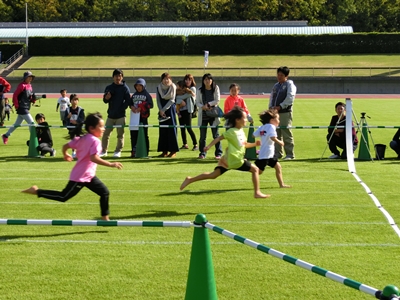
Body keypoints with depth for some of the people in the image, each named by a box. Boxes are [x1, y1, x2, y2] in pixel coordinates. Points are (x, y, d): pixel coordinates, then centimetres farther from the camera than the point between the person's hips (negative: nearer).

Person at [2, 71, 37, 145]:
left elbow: (31, 98, 18)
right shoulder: (22, 85, -11)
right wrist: (16, 106, -16)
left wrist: (33, 99, -4)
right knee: (31, 123, -11)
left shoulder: (29, 86, 14)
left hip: (26, 108, 9)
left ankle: (5, 136, 26)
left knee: (17, 124, 15)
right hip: (22, 108, -9)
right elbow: (15, 95, -14)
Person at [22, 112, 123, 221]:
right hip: (80, 176, -10)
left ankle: (105, 218, 12)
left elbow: (65, 146, 13)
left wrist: (65, 155, 34)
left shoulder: (81, 139, 9)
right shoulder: (95, 141, -18)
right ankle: (37, 191, 7)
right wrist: (111, 164, -35)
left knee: (104, 192, 8)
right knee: (63, 197, -1)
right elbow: (94, 158, -33)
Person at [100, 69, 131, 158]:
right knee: (106, 133, 5)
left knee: (120, 134, 0)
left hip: (120, 116, -3)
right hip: (110, 115, 3)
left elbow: (128, 100, -6)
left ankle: (118, 151, 9)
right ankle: (103, 151, 15)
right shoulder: (109, 88, 9)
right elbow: (105, 100, 9)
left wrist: (122, 109, -14)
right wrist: (106, 98, -14)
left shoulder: (125, 88, -1)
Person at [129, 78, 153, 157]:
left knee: (144, 135, -1)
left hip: (143, 116, -5)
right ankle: (134, 151, 9)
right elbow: (130, 103, 17)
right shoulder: (134, 95, 15)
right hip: (134, 116, 5)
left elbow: (151, 105, -8)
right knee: (133, 134, 3)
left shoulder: (147, 94, -1)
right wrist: (132, 107, -5)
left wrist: (141, 108, -16)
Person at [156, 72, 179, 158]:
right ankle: (164, 151, 8)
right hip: (162, 110, 4)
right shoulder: (159, 87, 6)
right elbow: (158, 100, 7)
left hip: (170, 109, -4)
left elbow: (172, 100, -8)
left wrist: (164, 110, -12)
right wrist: (160, 110, -6)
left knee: (171, 129, -4)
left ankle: (173, 151, 0)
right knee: (162, 130, 3)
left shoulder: (173, 87, -4)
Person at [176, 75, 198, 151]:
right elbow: (177, 97, 0)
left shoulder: (192, 89, -1)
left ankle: (195, 144, -3)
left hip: (188, 110, -6)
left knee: (188, 127, -9)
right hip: (181, 110, 6)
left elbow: (185, 96, -12)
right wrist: (180, 101, -17)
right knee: (182, 127, 7)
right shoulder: (182, 88, 13)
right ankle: (185, 144, 16)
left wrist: (178, 96, 0)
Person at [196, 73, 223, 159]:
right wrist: (203, 107, -16)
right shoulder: (200, 90, 5)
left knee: (216, 135, -1)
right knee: (202, 136, 5)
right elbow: (197, 102, 2)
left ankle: (218, 153, 4)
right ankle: (202, 153, 13)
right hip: (203, 115, 2)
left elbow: (217, 101, -4)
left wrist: (208, 104, -11)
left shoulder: (216, 88, 1)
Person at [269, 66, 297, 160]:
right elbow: (272, 97, 22)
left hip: (285, 112, -7)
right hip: (275, 112, 7)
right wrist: (271, 107, 6)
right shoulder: (276, 85, 19)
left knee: (286, 134, -7)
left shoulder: (290, 84, -3)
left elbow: (290, 97, -14)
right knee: (276, 134, 10)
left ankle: (290, 154, -2)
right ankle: (277, 153, 18)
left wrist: (280, 106, -19)